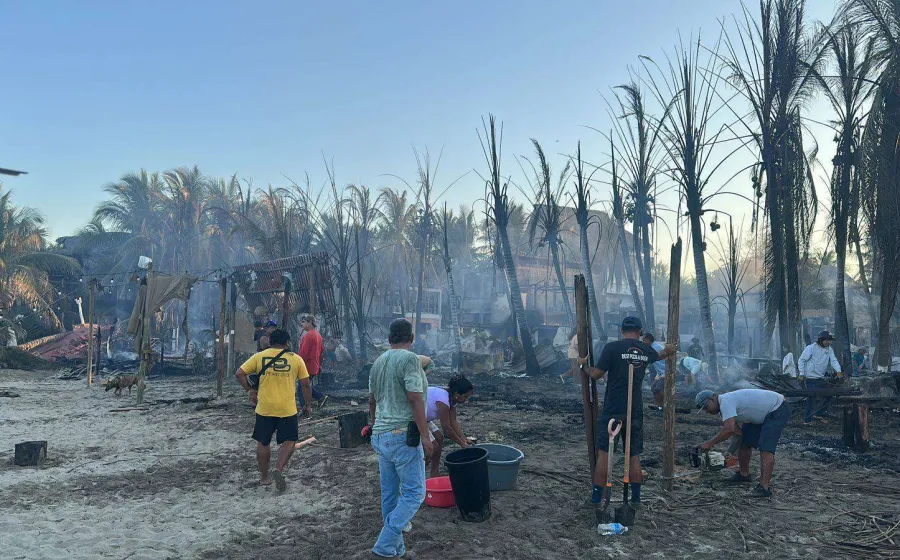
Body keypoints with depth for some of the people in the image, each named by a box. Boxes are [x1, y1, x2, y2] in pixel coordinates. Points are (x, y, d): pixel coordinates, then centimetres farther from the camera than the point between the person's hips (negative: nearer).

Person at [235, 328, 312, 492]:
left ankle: (265, 478, 24)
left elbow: (239, 374, -2)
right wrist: (307, 405, 11)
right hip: (288, 409, -1)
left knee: (263, 443, 16)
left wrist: (249, 390, 10)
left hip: (264, 408, 1)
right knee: (289, 441, 11)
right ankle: (279, 469, -10)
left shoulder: (259, 356, 1)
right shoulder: (296, 359, -1)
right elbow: (305, 384, 0)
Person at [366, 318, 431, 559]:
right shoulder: (410, 359, -14)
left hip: (381, 436, 8)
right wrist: (425, 437, -14)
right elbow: (415, 401, -19)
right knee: (414, 492, 1)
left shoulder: (378, 362, 10)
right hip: (403, 437, -8)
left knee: (389, 493, 15)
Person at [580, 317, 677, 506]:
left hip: (612, 411, -4)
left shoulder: (612, 347, -9)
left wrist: (584, 365, 12)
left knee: (603, 454, 2)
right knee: (634, 456, 13)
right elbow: (658, 355, 32)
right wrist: (668, 350, 54)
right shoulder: (646, 350, 7)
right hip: (635, 412, 4)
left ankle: (596, 498, 5)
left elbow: (596, 374, -8)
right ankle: (636, 499, 18)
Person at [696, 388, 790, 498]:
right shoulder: (727, 403, 5)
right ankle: (744, 475, 28)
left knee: (765, 448, -20)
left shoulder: (725, 401, -26)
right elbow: (736, 429, 4)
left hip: (778, 410, -10)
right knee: (744, 441, 13)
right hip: (762, 414, 10)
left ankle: (765, 487, -24)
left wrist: (709, 443, -28)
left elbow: (729, 429, -36)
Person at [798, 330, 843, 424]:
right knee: (811, 398, -5)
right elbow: (801, 360, -10)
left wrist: (838, 371, -25)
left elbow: (833, 361, -6)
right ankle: (808, 420, 5)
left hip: (821, 378, 7)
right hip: (810, 378, -7)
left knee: (829, 395, 9)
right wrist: (802, 374, -15)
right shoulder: (811, 348, -11)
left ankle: (817, 414, 24)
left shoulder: (830, 350, 6)